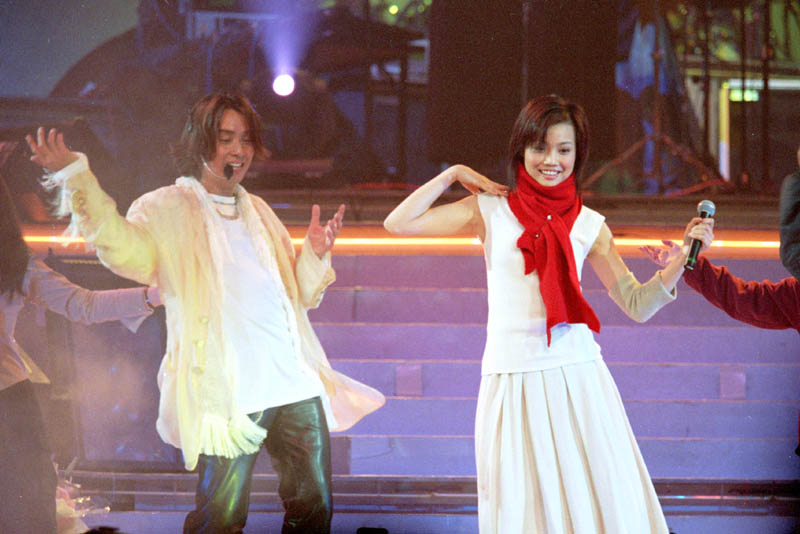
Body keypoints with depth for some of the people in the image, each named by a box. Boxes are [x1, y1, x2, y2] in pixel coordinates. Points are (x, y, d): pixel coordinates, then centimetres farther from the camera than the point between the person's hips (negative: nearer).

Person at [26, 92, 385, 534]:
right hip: (227, 396, -6)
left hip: (296, 385, 6)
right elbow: (125, 249, -21)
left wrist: (315, 254, 6)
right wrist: (76, 177, -32)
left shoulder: (257, 211, 22)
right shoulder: (167, 208, 2)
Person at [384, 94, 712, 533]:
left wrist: (682, 260, -7)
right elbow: (398, 223, 0)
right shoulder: (491, 211, 4)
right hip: (512, 383, -1)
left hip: (577, 379, 1)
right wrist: (453, 174, 1)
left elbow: (637, 305, 6)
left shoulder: (589, 225, 7)